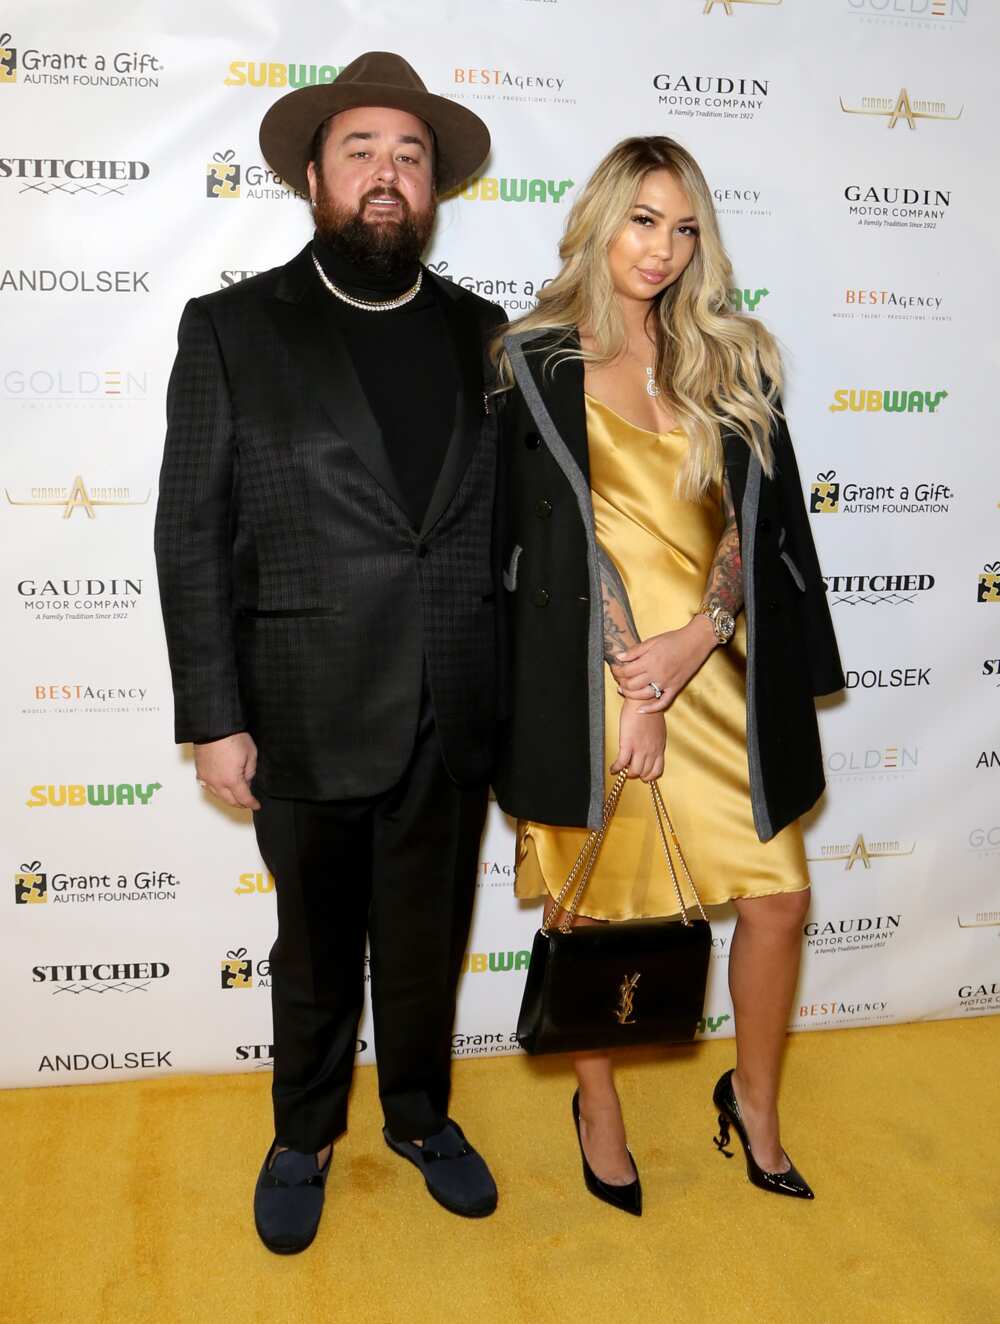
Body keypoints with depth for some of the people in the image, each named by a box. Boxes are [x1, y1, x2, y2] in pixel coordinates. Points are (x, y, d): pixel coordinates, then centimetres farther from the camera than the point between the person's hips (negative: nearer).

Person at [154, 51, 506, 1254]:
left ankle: (420, 1115, 43)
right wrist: (213, 718, -8)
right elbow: (192, 535, -5)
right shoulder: (233, 329, -3)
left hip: (454, 720, 2)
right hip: (309, 718, -2)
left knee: (427, 942, 18)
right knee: (314, 951, 17)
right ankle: (304, 1135, 41)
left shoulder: (481, 332, 5)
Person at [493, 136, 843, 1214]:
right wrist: (632, 680, -12)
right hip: (589, 667, -3)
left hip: (717, 666, 3)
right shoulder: (541, 362, 1)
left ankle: (755, 1104, 30)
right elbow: (562, 530, -6)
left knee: (779, 894, 4)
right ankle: (598, 1107, 32)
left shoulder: (730, 362, 11)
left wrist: (698, 637, -12)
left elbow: (753, 515, 4)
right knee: (595, 901, 8)